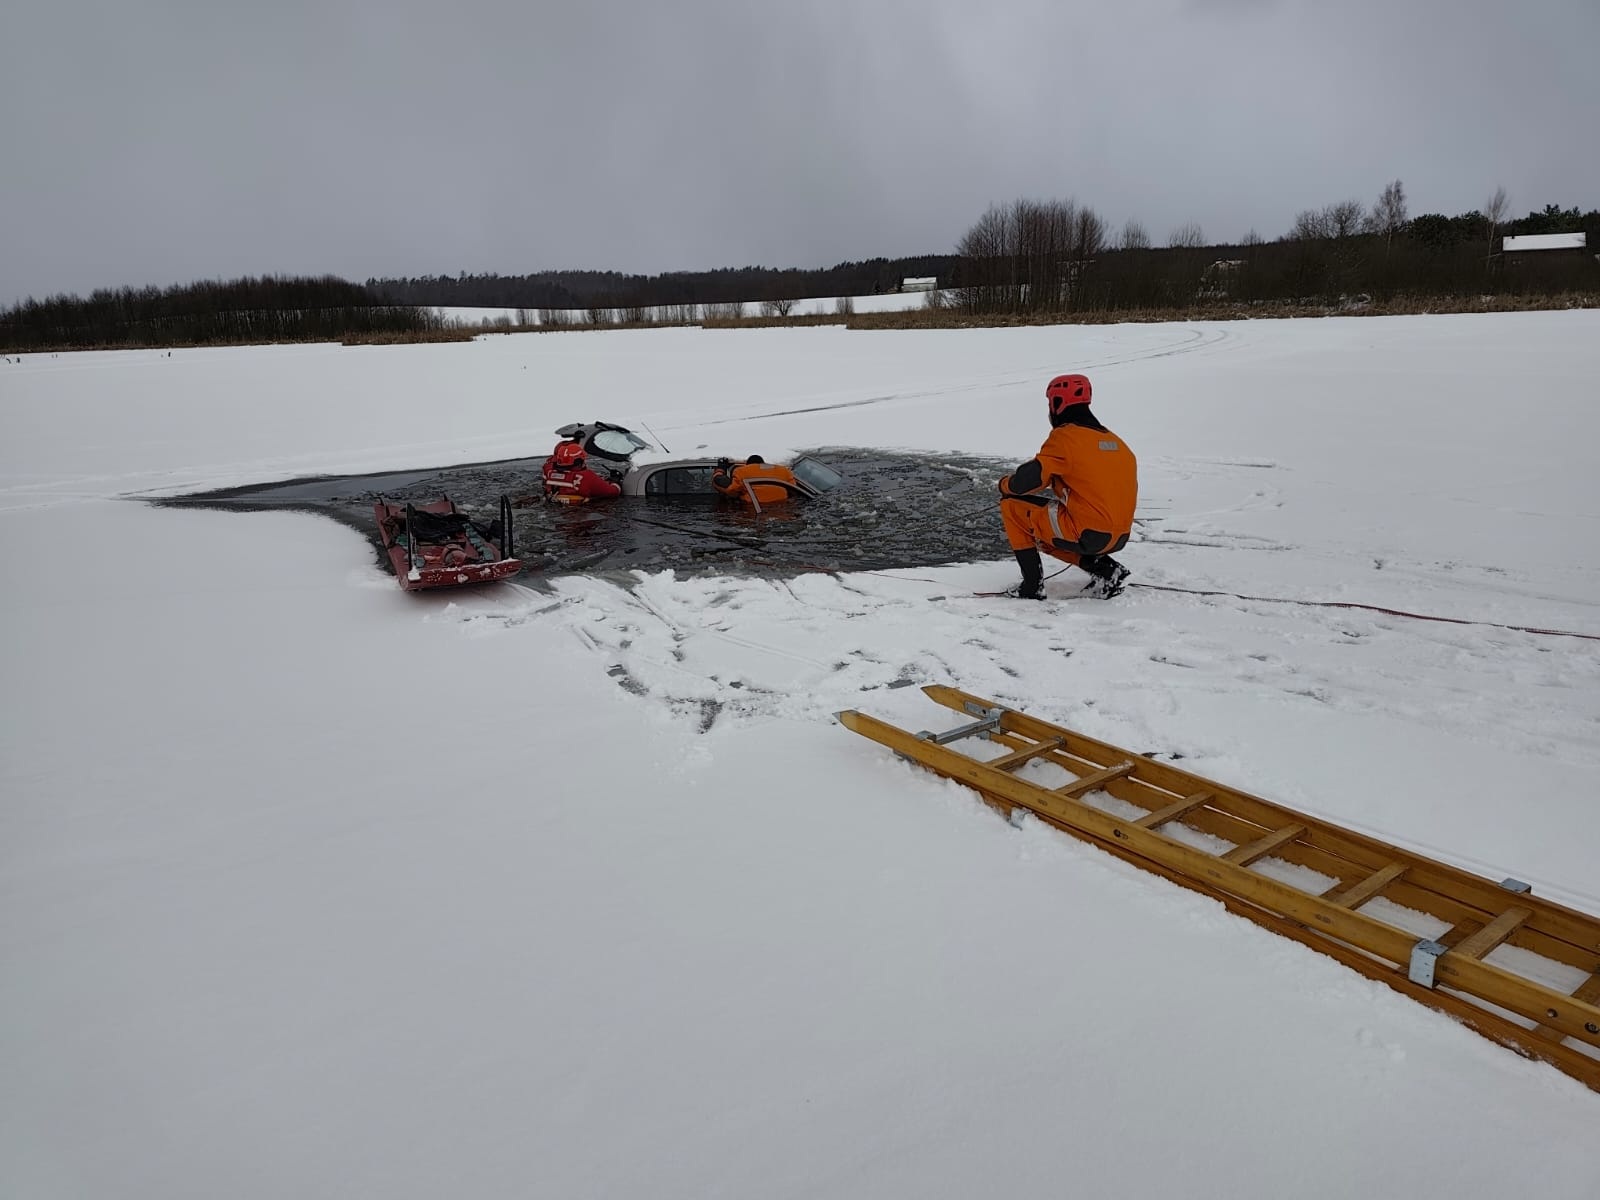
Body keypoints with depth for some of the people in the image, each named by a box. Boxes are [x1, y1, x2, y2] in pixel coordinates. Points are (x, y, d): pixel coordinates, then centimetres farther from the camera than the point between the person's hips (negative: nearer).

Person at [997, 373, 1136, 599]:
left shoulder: (1065, 436, -9)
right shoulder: (1113, 439, 15)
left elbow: (1031, 479, -14)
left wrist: (1006, 485, 8)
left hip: (1086, 533, -8)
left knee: (1012, 505, 4)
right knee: (1044, 535, 29)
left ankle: (1032, 586, 1)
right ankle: (1105, 569, 12)